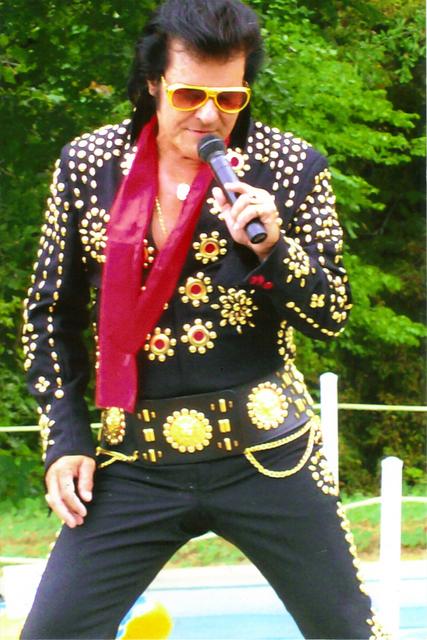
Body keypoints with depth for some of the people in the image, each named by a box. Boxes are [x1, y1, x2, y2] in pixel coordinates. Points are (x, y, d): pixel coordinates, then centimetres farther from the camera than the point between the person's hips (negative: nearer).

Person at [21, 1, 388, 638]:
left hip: (268, 453, -1)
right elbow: (51, 315, 10)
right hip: (134, 461, 1)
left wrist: (273, 248, -21)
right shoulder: (88, 165, 0)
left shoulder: (291, 167, -3)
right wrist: (64, 437, 4)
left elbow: (333, 317, -2)